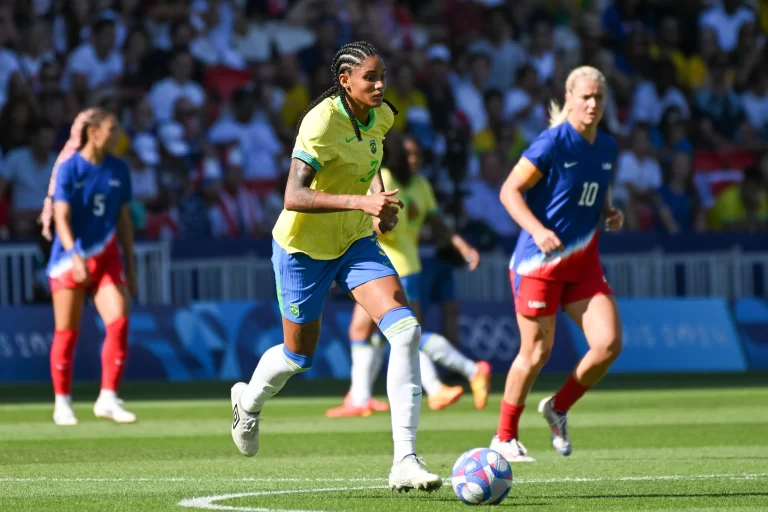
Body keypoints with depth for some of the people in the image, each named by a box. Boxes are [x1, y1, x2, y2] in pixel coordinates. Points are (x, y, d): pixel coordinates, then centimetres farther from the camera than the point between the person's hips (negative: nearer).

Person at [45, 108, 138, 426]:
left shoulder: (118, 170, 6)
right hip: (69, 261, -4)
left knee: (118, 322, -14)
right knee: (67, 333, 1)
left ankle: (108, 399, -9)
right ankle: (62, 403, 14)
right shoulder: (69, 169, -7)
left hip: (106, 259, 4)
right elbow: (61, 218, -14)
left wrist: (130, 266, 12)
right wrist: (75, 256, -28)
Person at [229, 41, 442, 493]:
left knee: (406, 329, -18)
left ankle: (406, 462, -20)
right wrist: (361, 202, -44)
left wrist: (381, 203, 4)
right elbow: (294, 197, -35)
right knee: (300, 356, 12)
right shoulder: (323, 122, -25)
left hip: (356, 243, 5)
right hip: (304, 247, -5)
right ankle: (249, 402, 50)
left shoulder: (381, 116, -4)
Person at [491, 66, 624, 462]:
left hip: (583, 262, 6)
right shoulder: (552, 143, -13)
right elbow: (510, 191, -13)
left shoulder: (607, 148, 8)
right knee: (536, 351, -2)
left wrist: (611, 215, 2)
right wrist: (538, 230, -25)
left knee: (609, 344, -7)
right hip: (539, 261, -6)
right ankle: (504, 438, 16)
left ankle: (558, 408, 17)